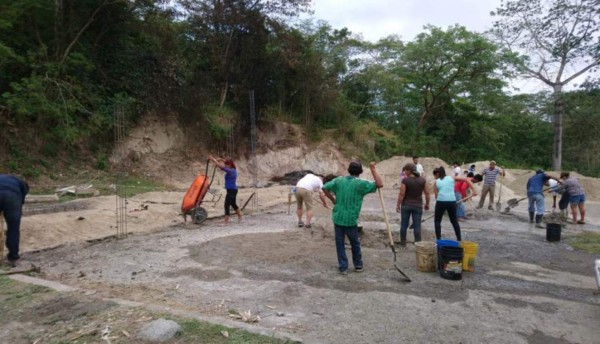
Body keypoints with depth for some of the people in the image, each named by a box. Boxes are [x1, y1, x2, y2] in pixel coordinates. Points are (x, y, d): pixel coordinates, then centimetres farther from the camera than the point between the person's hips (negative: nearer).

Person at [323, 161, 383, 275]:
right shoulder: (361, 183, -10)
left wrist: (333, 199, 17)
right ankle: (358, 265, 30)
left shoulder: (339, 180, 2)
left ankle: (343, 267, 14)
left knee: (340, 243, 11)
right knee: (355, 243, 16)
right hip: (351, 219, -2)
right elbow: (379, 184, -12)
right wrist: (373, 169, -7)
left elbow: (325, 188, 4)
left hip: (338, 218, 3)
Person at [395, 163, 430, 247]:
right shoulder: (422, 180, -2)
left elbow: (401, 194, -12)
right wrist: (427, 204, 12)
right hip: (418, 206, 2)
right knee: (417, 226, 5)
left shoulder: (405, 180, -12)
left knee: (404, 225, 10)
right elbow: (427, 193, 1)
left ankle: (403, 243, 18)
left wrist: (398, 205, -3)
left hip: (406, 205, -2)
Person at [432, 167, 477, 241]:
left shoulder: (436, 182, 14)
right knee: (454, 221, 22)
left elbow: (436, 195, 12)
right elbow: (467, 180, 10)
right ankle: (459, 239, 27)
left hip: (441, 201, -2)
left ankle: (438, 239, 11)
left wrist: (436, 211, 17)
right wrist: (474, 190, 7)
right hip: (452, 201, 2)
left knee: (437, 220, 17)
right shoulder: (451, 178, 17)